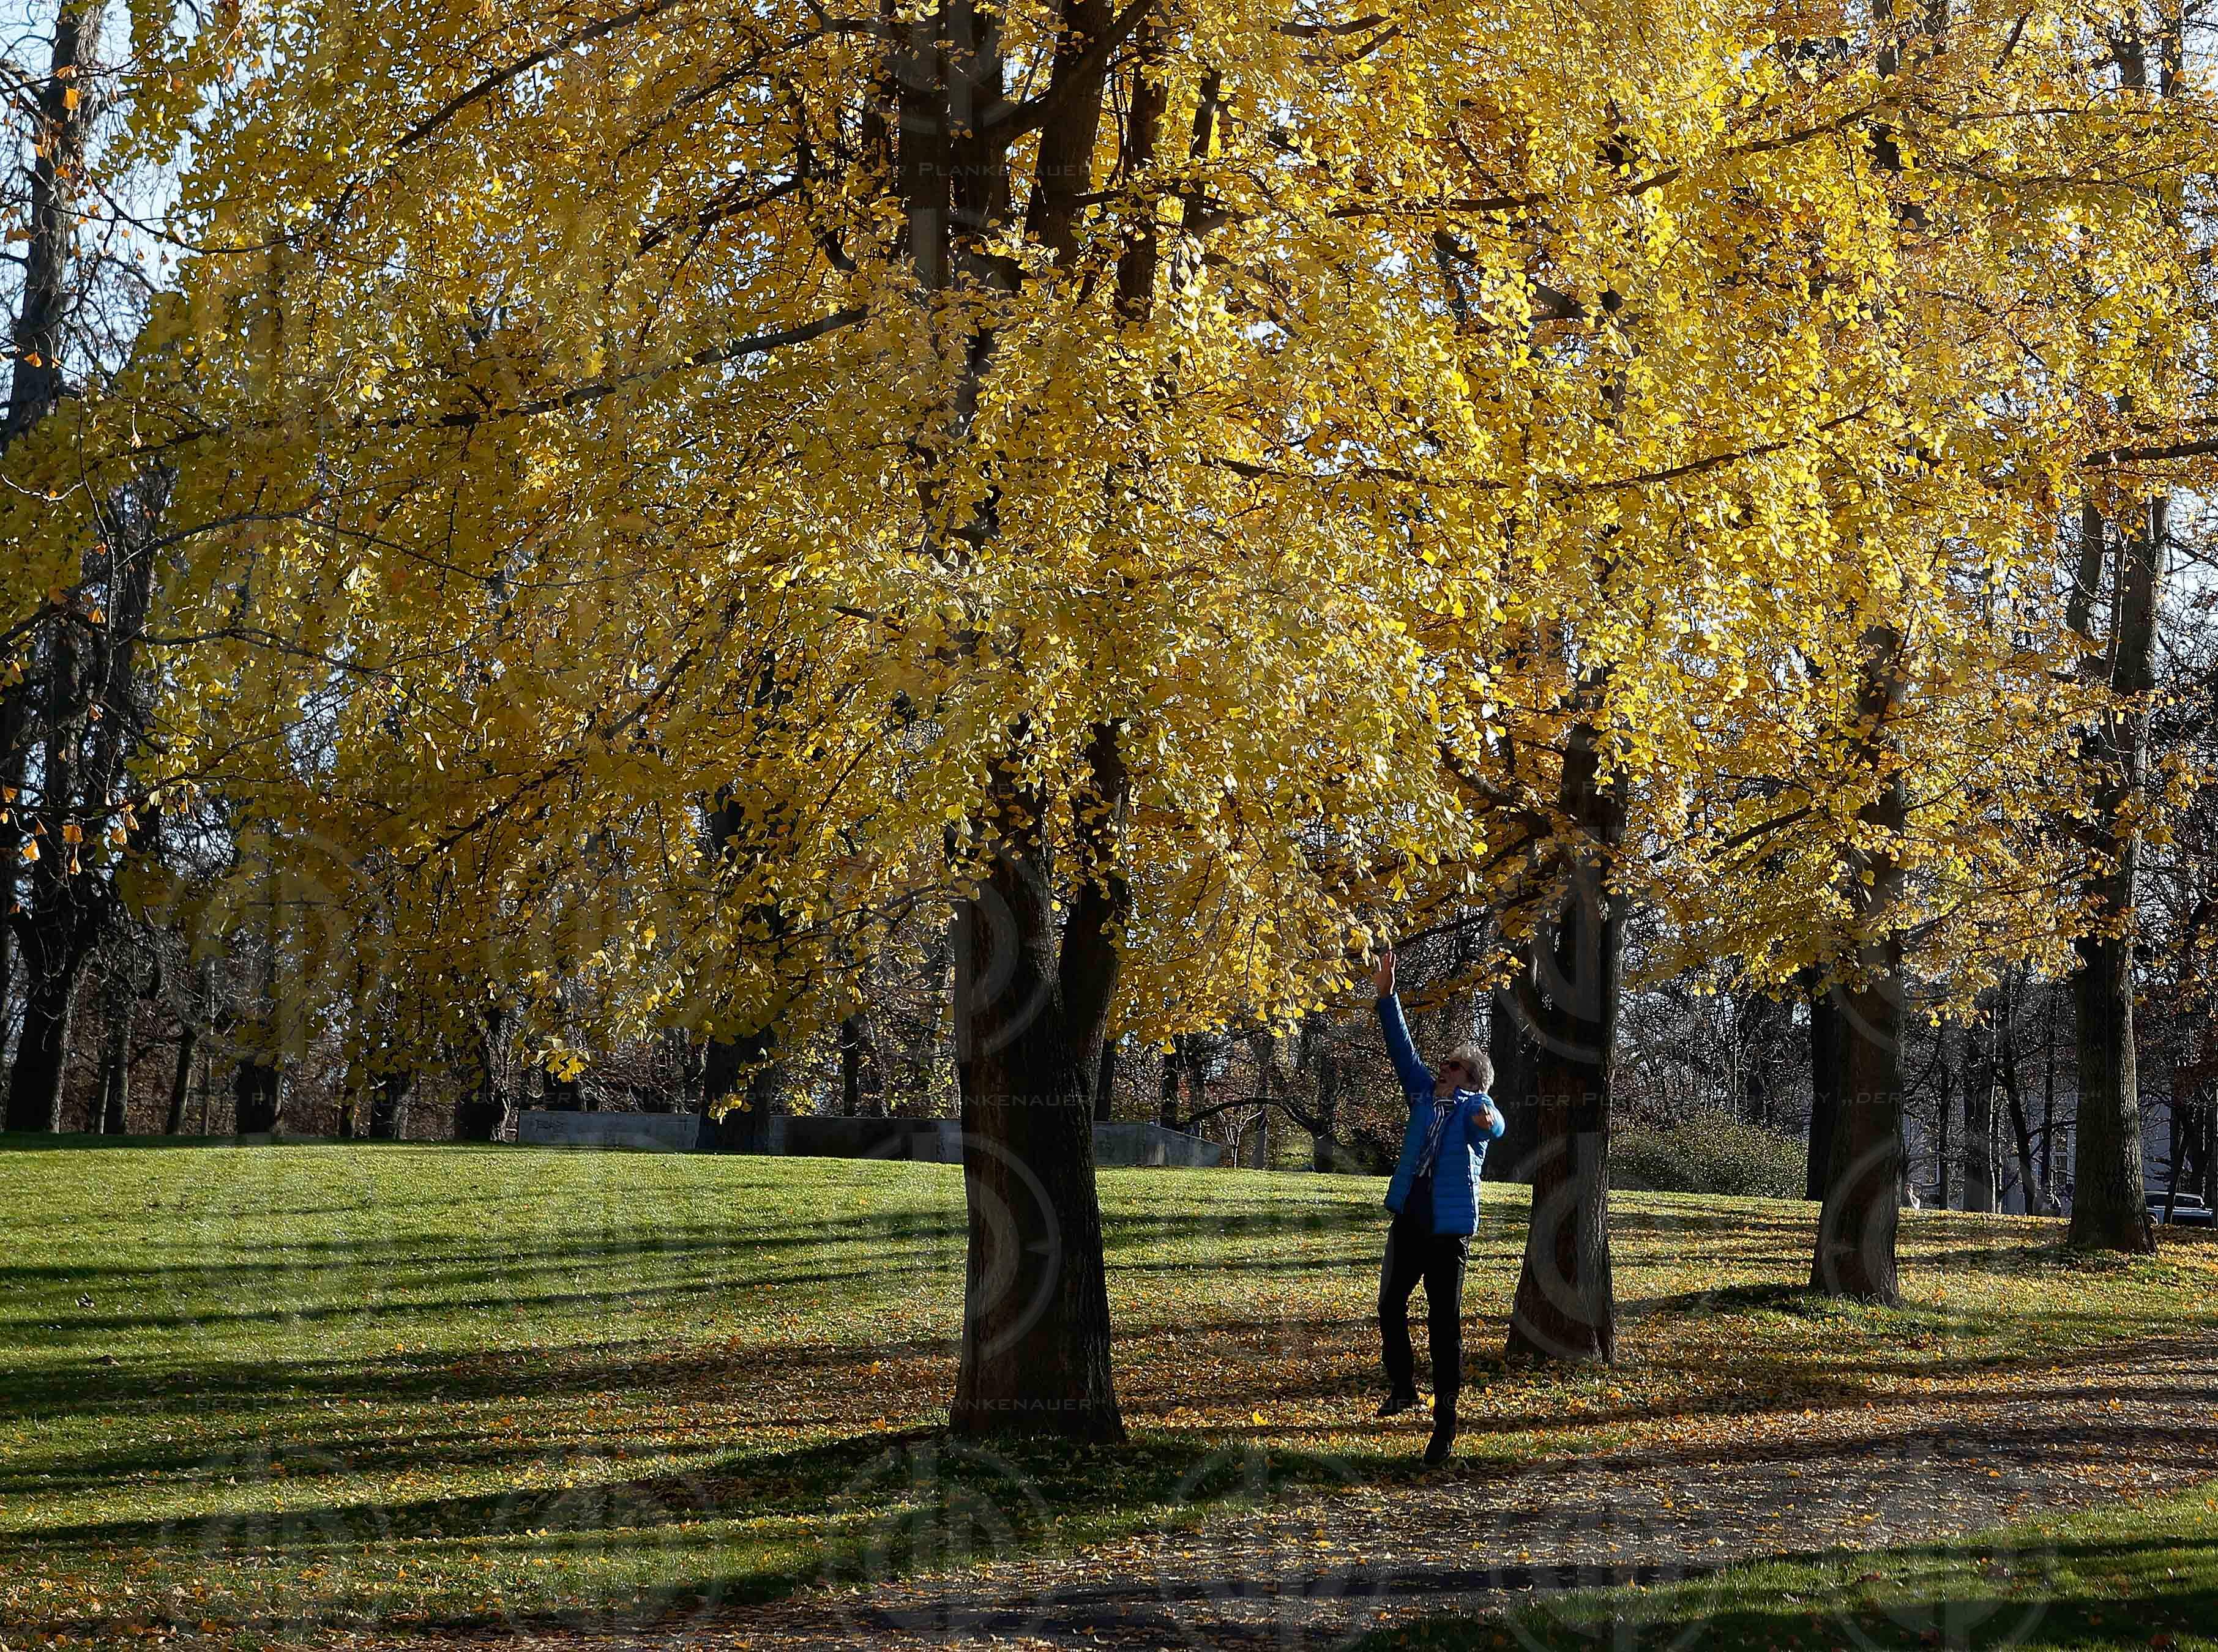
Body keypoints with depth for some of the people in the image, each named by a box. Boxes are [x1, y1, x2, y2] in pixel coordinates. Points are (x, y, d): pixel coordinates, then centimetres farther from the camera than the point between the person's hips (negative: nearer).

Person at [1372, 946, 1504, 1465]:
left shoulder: (1475, 1104, -6)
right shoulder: (1425, 1092, 10)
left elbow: (1493, 1126, -28)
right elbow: (1402, 1049, 10)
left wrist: (1488, 1125, -53)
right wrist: (1386, 995, 4)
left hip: (1449, 1229, -6)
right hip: (1408, 1221, 6)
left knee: (1445, 1323, -3)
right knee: (1390, 1306, 16)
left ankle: (1445, 1422, 2)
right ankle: (1402, 1387, 37)